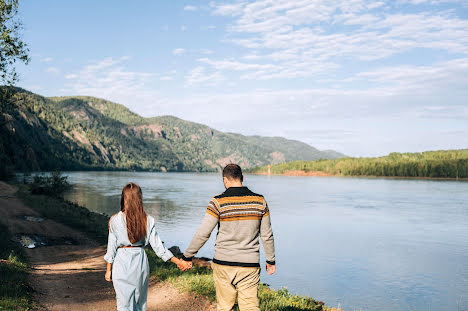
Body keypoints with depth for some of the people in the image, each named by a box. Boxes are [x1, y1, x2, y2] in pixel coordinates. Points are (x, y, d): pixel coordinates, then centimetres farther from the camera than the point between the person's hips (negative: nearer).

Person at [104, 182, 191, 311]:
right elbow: (157, 245, -5)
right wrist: (177, 261, 2)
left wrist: (108, 270, 6)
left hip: (122, 262, -2)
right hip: (141, 261, 2)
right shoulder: (148, 220, -5)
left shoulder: (115, 220, -9)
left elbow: (112, 247, -5)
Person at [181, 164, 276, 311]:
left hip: (223, 265, -1)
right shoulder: (260, 201, 0)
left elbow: (202, 234, -8)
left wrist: (187, 256, 4)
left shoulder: (218, 202, -9)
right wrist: (271, 260, 18)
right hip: (249, 265, 1)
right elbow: (267, 235, 6)